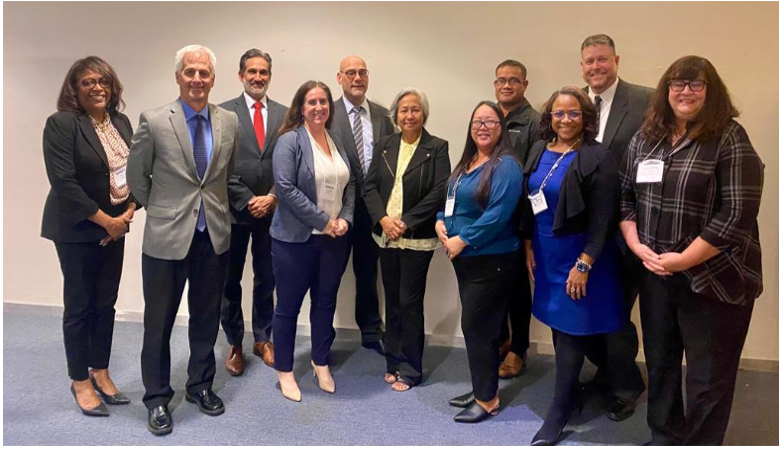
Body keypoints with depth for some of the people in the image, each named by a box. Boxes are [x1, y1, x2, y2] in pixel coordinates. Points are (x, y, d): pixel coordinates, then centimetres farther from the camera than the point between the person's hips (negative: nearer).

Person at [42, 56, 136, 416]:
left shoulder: (121, 122, 8)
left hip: (114, 227, 6)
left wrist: (128, 213, -5)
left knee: (106, 303, 12)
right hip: (77, 229, -6)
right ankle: (80, 381, 18)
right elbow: (63, 181, -18)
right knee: (79, 306, 4)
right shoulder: (61, 124, -11)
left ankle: (101, 373, 25)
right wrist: (103, 220, -16)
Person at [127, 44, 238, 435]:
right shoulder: (154, 122, -7)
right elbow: (136, 176, 3)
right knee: (159, 321, 9)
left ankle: (200, 386, 35)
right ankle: (158, 397, 27)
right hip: (167, 235, -3)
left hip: (214, 235, 3)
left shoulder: (229, 122, 2)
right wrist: (159, 210, 9)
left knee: (206, 318, 15)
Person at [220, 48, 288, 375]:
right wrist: (248, 200, -12)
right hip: (234, 210, -2)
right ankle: (234, 344, 22)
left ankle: (263, 339, 27)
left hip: (272, 210, 2)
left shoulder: (284, 114, 6)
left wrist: (271, 197, -9)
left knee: (266, 279, 11)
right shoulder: (224, 112, -1)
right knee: (230, 281, 8)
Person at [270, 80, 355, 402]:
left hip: (334, 238, 6)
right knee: (288, 305, 6)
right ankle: (284, 370, 21)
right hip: (296, 238, -5)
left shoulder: (336, 141, 10)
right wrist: (323, 220, -17)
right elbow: (285, 188, -18)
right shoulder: (290, 140, -9)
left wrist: (345, 218, -4)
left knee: (326, 302, 15)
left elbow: (349, 183, 12)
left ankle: (321, 363, 32)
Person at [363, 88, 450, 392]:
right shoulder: (384, 146, 9)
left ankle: (410, 369, 15)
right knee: (392, 302, 12)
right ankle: (394, 362, 27)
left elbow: (439, 193, -11)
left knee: (410, 302, 0)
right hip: (386, 236, 4)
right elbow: (370, 186, 5)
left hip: (417, 238, -4)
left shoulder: (437, 148, -3)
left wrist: (406, 223, -16)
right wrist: (383, 219, -11)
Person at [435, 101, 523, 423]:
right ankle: (481, 389, 30)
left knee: (476, 326, -2)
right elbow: (450, 199, 19)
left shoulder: (505, 165, -14)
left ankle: (488, 399, 15)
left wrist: (462, 240, -20)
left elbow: (498, 213, -23)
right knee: (476, 325, 15)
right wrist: (440, 222, -2)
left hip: (491, 260, -8)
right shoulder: (466, 163, 13)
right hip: (464, 259, 8)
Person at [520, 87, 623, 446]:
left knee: (572, 329, 2)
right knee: (559, 324, 17)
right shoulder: (539, 151, 5)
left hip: (578, 257, -6)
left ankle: (559, 412, 14)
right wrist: (528, 244, 8)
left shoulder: (598, 158, -14)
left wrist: (584, 264, -20)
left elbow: (603, 219, -17)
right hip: (546, 254, 6)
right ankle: (571, 389, 39)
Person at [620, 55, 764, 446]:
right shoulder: (645, 137, 6)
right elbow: (625, 196, 9)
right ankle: (664, 438, 38)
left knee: (708, 375, 7)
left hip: (713, 278, -5)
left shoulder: (730, 139, -10)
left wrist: (682, 260, -18)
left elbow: (737, 215, -17)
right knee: (659, 362, 18)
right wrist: (637, 246, -5)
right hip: (655, 274, 5)